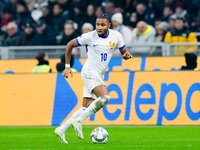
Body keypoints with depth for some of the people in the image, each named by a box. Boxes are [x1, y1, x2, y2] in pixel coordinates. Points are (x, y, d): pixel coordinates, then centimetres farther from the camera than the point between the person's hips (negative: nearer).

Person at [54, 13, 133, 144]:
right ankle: (78, 121, -20)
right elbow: (70, 45, 3)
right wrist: (67, 67, 1)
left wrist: (127, 55, -12)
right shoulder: (90, 37, -10)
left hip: (99, 76, 6)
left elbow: (123, 52, 14)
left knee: (86, 108, 4)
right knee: (104, 97, -28)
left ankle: (61, 130, 10)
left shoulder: (116, 36, 1)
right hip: (89, 73, -6)